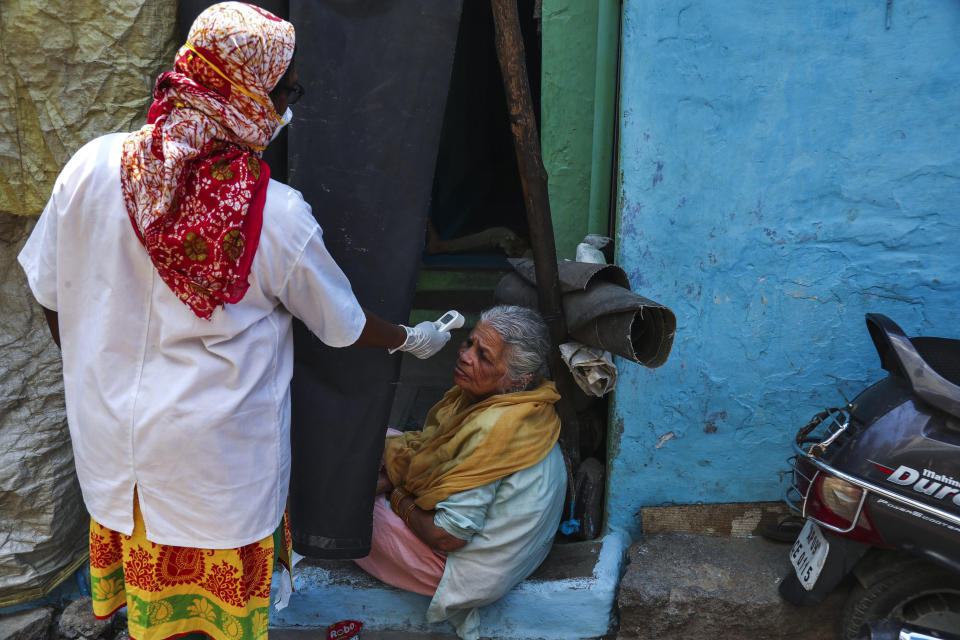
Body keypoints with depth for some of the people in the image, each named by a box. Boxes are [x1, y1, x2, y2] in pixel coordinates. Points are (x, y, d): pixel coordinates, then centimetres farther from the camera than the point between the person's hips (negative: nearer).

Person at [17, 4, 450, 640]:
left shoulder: (92, 166, -14)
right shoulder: (279, 216, -23)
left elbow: (51, 294, 0)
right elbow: (344, 325, -7)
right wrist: (413, 338, 13)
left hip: (109, 430, 4)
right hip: (219, 459, -3)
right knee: (222, 587, 20)